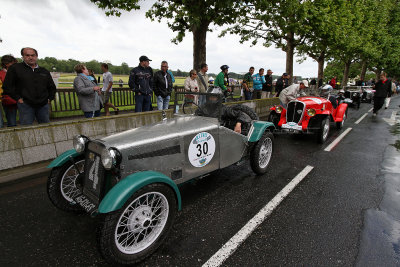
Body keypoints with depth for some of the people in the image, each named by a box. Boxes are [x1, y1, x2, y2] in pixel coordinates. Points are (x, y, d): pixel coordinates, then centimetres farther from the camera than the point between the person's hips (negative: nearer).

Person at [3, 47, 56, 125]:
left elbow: (52, 87, 23)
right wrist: (18, 98, -5)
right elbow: (7, 86, 2)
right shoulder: (15, 68, 2)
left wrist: (49, 98, 11)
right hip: (25, 105, -3)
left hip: (43, 105, 3)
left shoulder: (44, 71, 13)